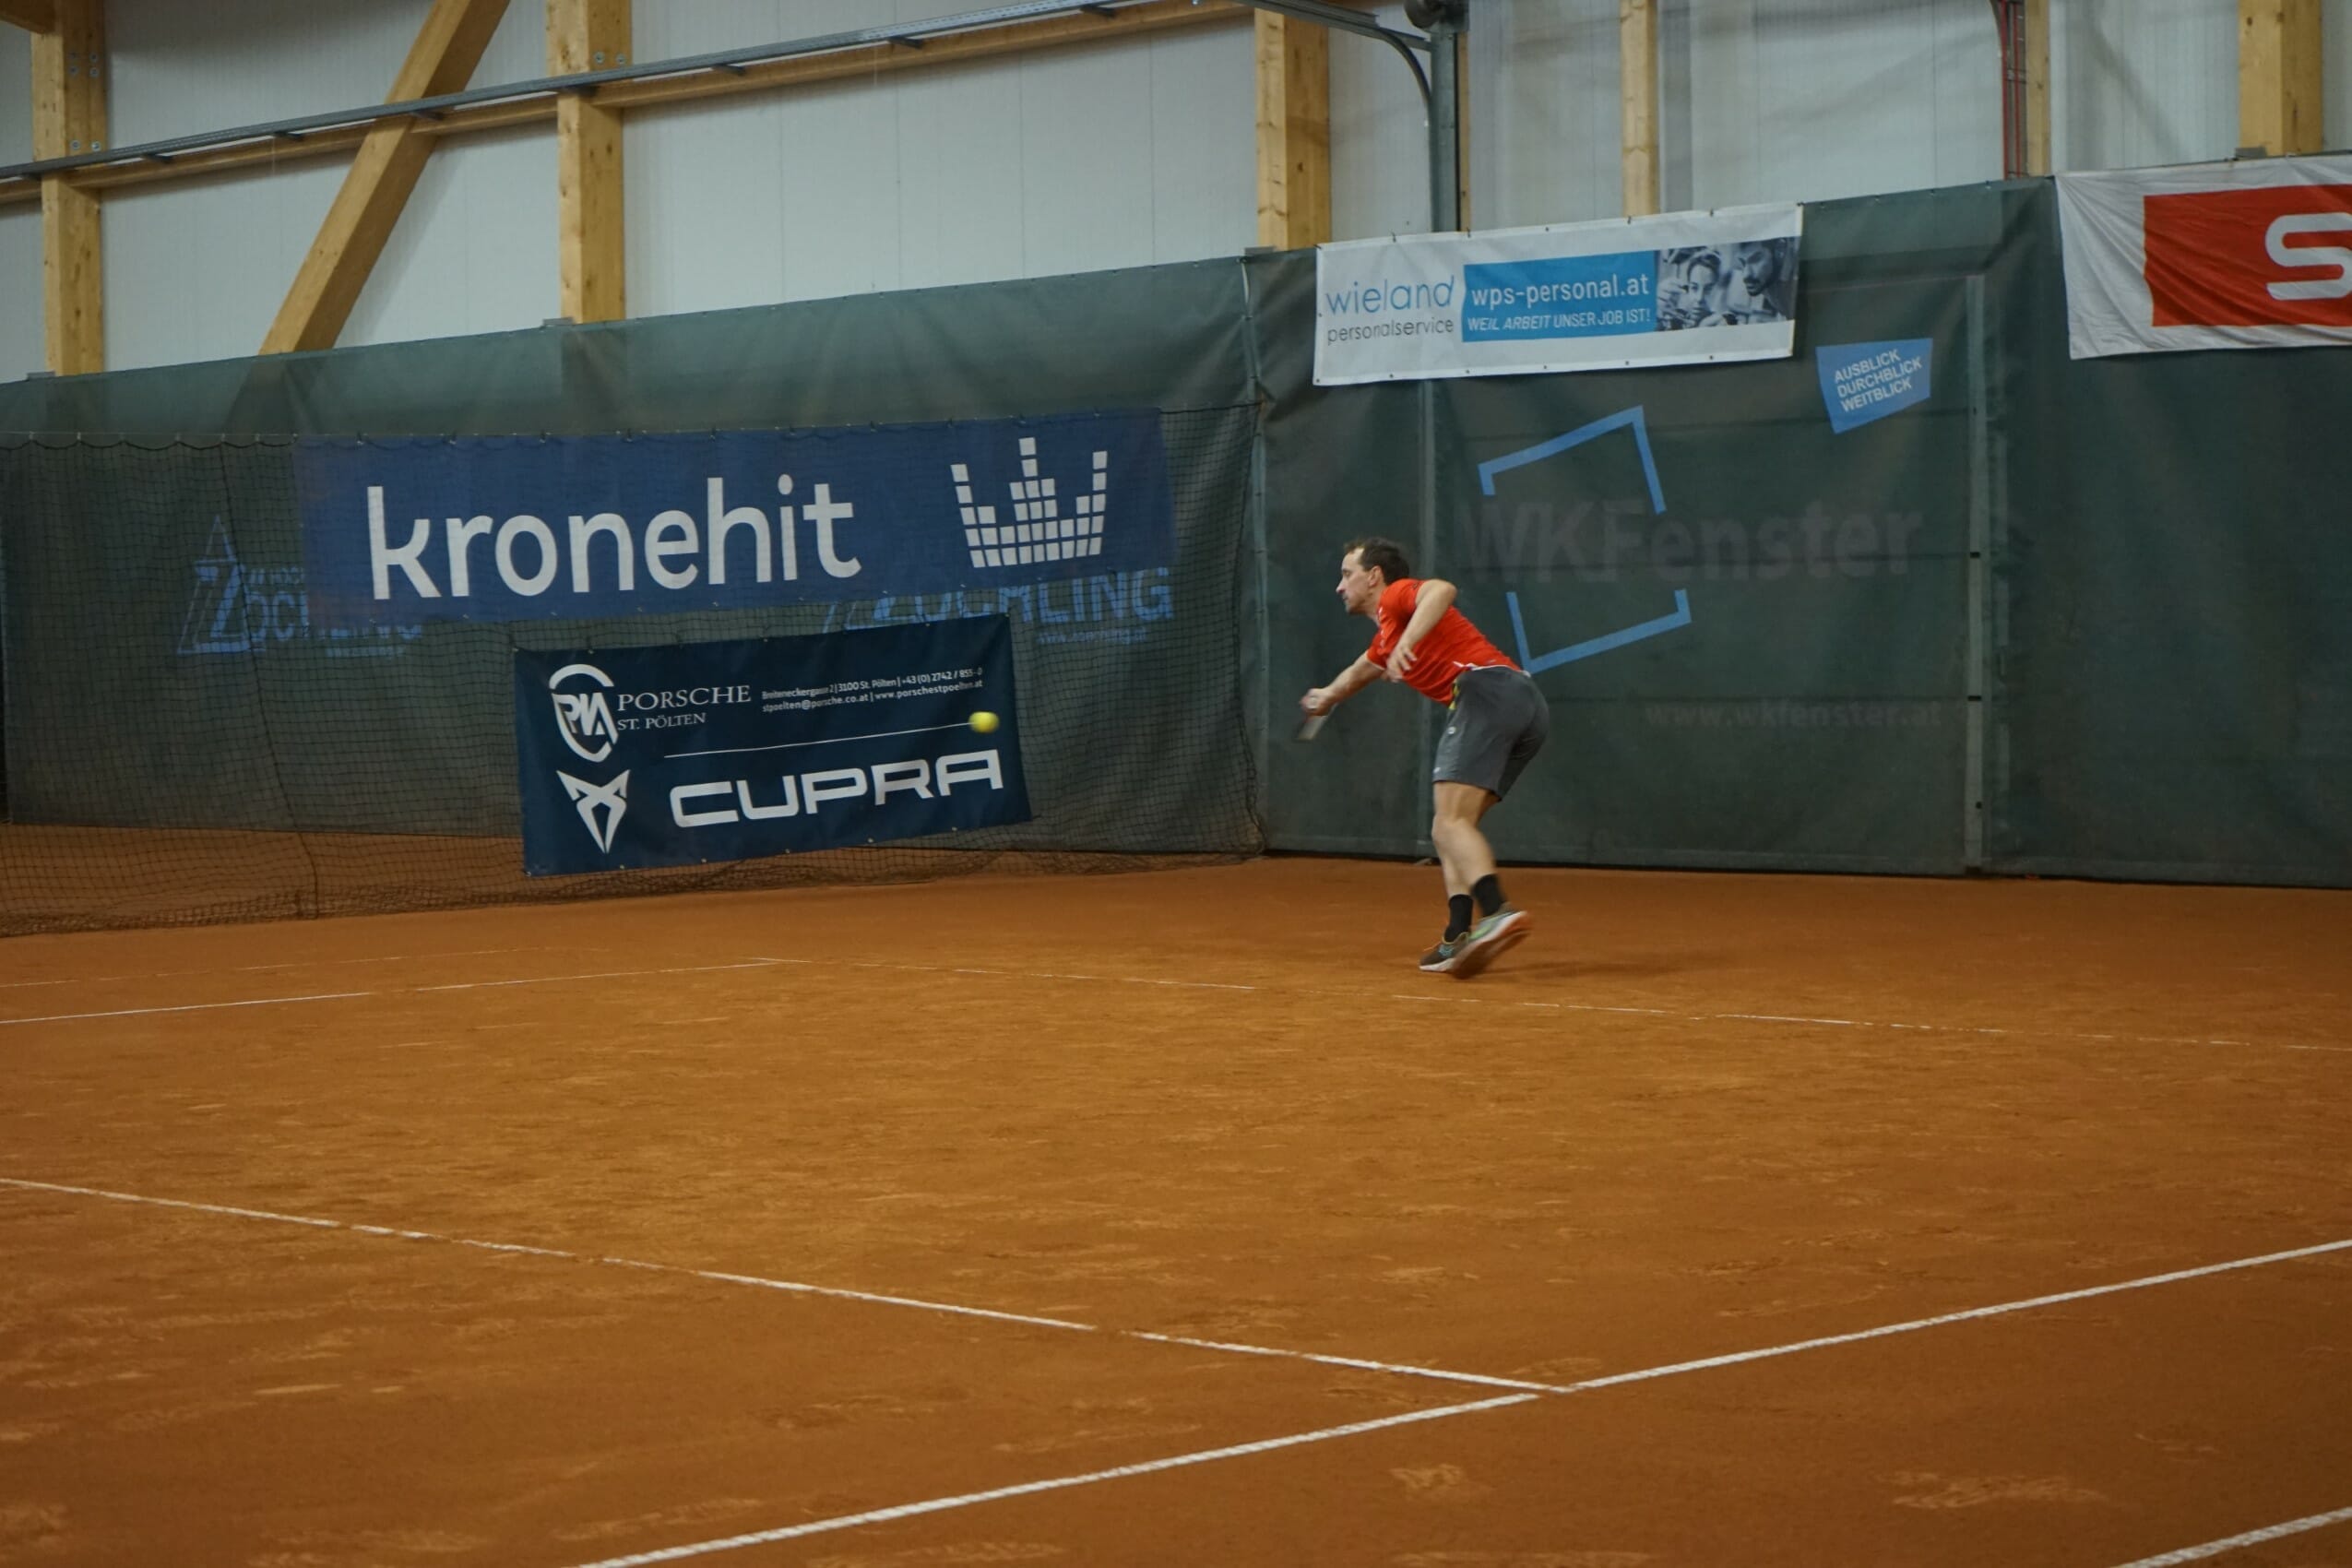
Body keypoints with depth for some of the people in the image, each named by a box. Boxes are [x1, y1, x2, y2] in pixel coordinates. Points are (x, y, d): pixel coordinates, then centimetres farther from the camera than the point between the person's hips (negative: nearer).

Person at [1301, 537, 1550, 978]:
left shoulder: (1397, 595, 9)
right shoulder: (1385, 637, 36)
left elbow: (1442, 590, -16)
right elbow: (1362, 670, 60)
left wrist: (1406, 643, -29)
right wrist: (1328, 696, 79)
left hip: (1486, 690, -9)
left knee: (1450, 821, -22)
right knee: (1449, 828, 13)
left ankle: (1497, 912, -44)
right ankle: (1460, 939, 1)